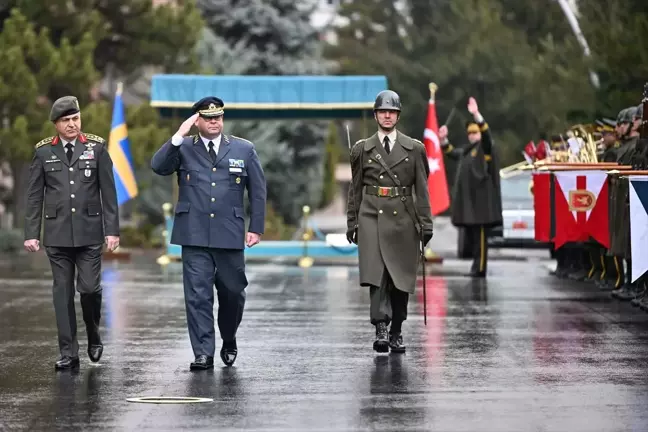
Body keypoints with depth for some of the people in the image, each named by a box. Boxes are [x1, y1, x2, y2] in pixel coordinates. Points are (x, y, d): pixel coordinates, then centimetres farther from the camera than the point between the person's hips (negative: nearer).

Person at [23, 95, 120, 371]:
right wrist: (31, 233, 1)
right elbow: (34, 196, 6)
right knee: (62, 293, 2)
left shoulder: (96, 148, 3)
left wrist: (112, 230, -2)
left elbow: (108, 192, 2)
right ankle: (68, 353, 7)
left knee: (89, 288, -6)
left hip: (89, 232, -1)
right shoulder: (43, 151, 5)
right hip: (57, 234, 1)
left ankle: (94, 337, 21)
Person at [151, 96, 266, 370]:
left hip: (230, 234, 1)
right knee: (197, 295, -3)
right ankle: (204, 354, 1)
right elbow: (158, 167, -11)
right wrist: (178, 137, -17)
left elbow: (258, 191, 9)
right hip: (195, 235, -1)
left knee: (233, 292, 8)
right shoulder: (184, 148, 5)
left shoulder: (244, 150, 7)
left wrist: (256, 228, 4)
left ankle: (229, 342, 33)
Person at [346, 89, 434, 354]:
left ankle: (396, 333, 15)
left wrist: (426, 224, 0)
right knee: (376, 274, -15)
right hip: (372, 218, -1)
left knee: (400, 279, 4)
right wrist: (352, 224, 7)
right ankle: (380, 329, -20)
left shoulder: (414, 149, 7)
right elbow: (355, 190, 11)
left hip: (403, 220, 1)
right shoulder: (362, 149, 9)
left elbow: (422, 190, 6)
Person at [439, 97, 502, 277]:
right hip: (467, 196, 8)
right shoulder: (467, 150, 21)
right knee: (471, 232, 9)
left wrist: (476, 114, -34)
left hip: (481, 197, -8)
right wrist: (443, 139, 23)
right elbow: (452, 152, 38)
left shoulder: (485, 147, -2)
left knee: (480, 232, -9)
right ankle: (477, 265, 17)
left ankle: (479, 268, -10)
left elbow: (486, 134, -22)